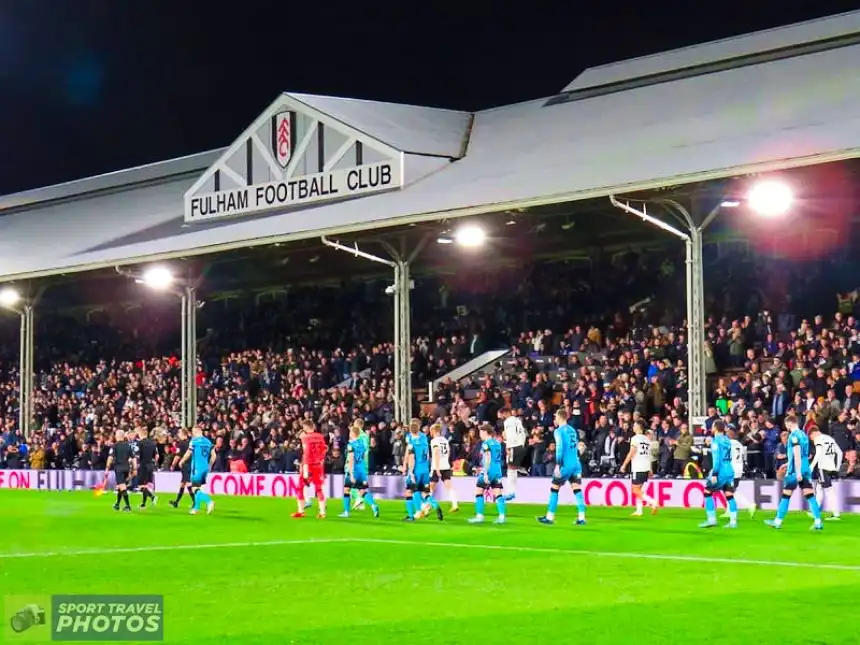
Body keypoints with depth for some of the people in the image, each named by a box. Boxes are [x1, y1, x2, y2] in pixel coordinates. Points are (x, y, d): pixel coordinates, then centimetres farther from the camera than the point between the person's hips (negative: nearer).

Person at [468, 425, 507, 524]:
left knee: (478, 492, 3)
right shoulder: (497, 443, 14)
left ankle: (479, 516, 1)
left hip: (489, 471, -7)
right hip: (498, 471, 7)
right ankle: (502, 516, -4)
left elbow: (488, 459, -15)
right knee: (498, 494, 4)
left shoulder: (486, 443, -8)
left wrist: (485, 473, -17)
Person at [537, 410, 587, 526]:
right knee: (577, 489, 1)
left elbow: (560, 449, -15)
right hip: (576, 464, 6)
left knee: (554, 488, 5)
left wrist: (557, 465, -17)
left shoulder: (559, 431, -6)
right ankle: (581, 517, -7)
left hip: (566, 465, -6)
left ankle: (550, 517, 8)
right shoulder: (572, 430, 15)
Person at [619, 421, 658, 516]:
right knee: (638, 489, 14)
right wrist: (650, 470, 19)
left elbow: (631, 453, -12)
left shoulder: (635, 438, -9)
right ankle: (639, 510, 11)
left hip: (638, 468, -8)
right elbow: (649, 454, 16)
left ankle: (652, 502, -18)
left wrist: (624, 465, -5)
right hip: (646, 467, 8)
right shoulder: (647, 439, 13)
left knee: (636, 490, -5)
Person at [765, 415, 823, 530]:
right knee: (810, 495, 1)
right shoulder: (803, 434, 14)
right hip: (806, 469, 7)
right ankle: (818, 522, -6)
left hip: (795, 471, -7)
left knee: (786, 495, 3)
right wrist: (788, 464, 32)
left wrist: (798, 472, -21)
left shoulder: (794, 436, -11)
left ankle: (778, 521, 10)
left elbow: (797, 454, -19)